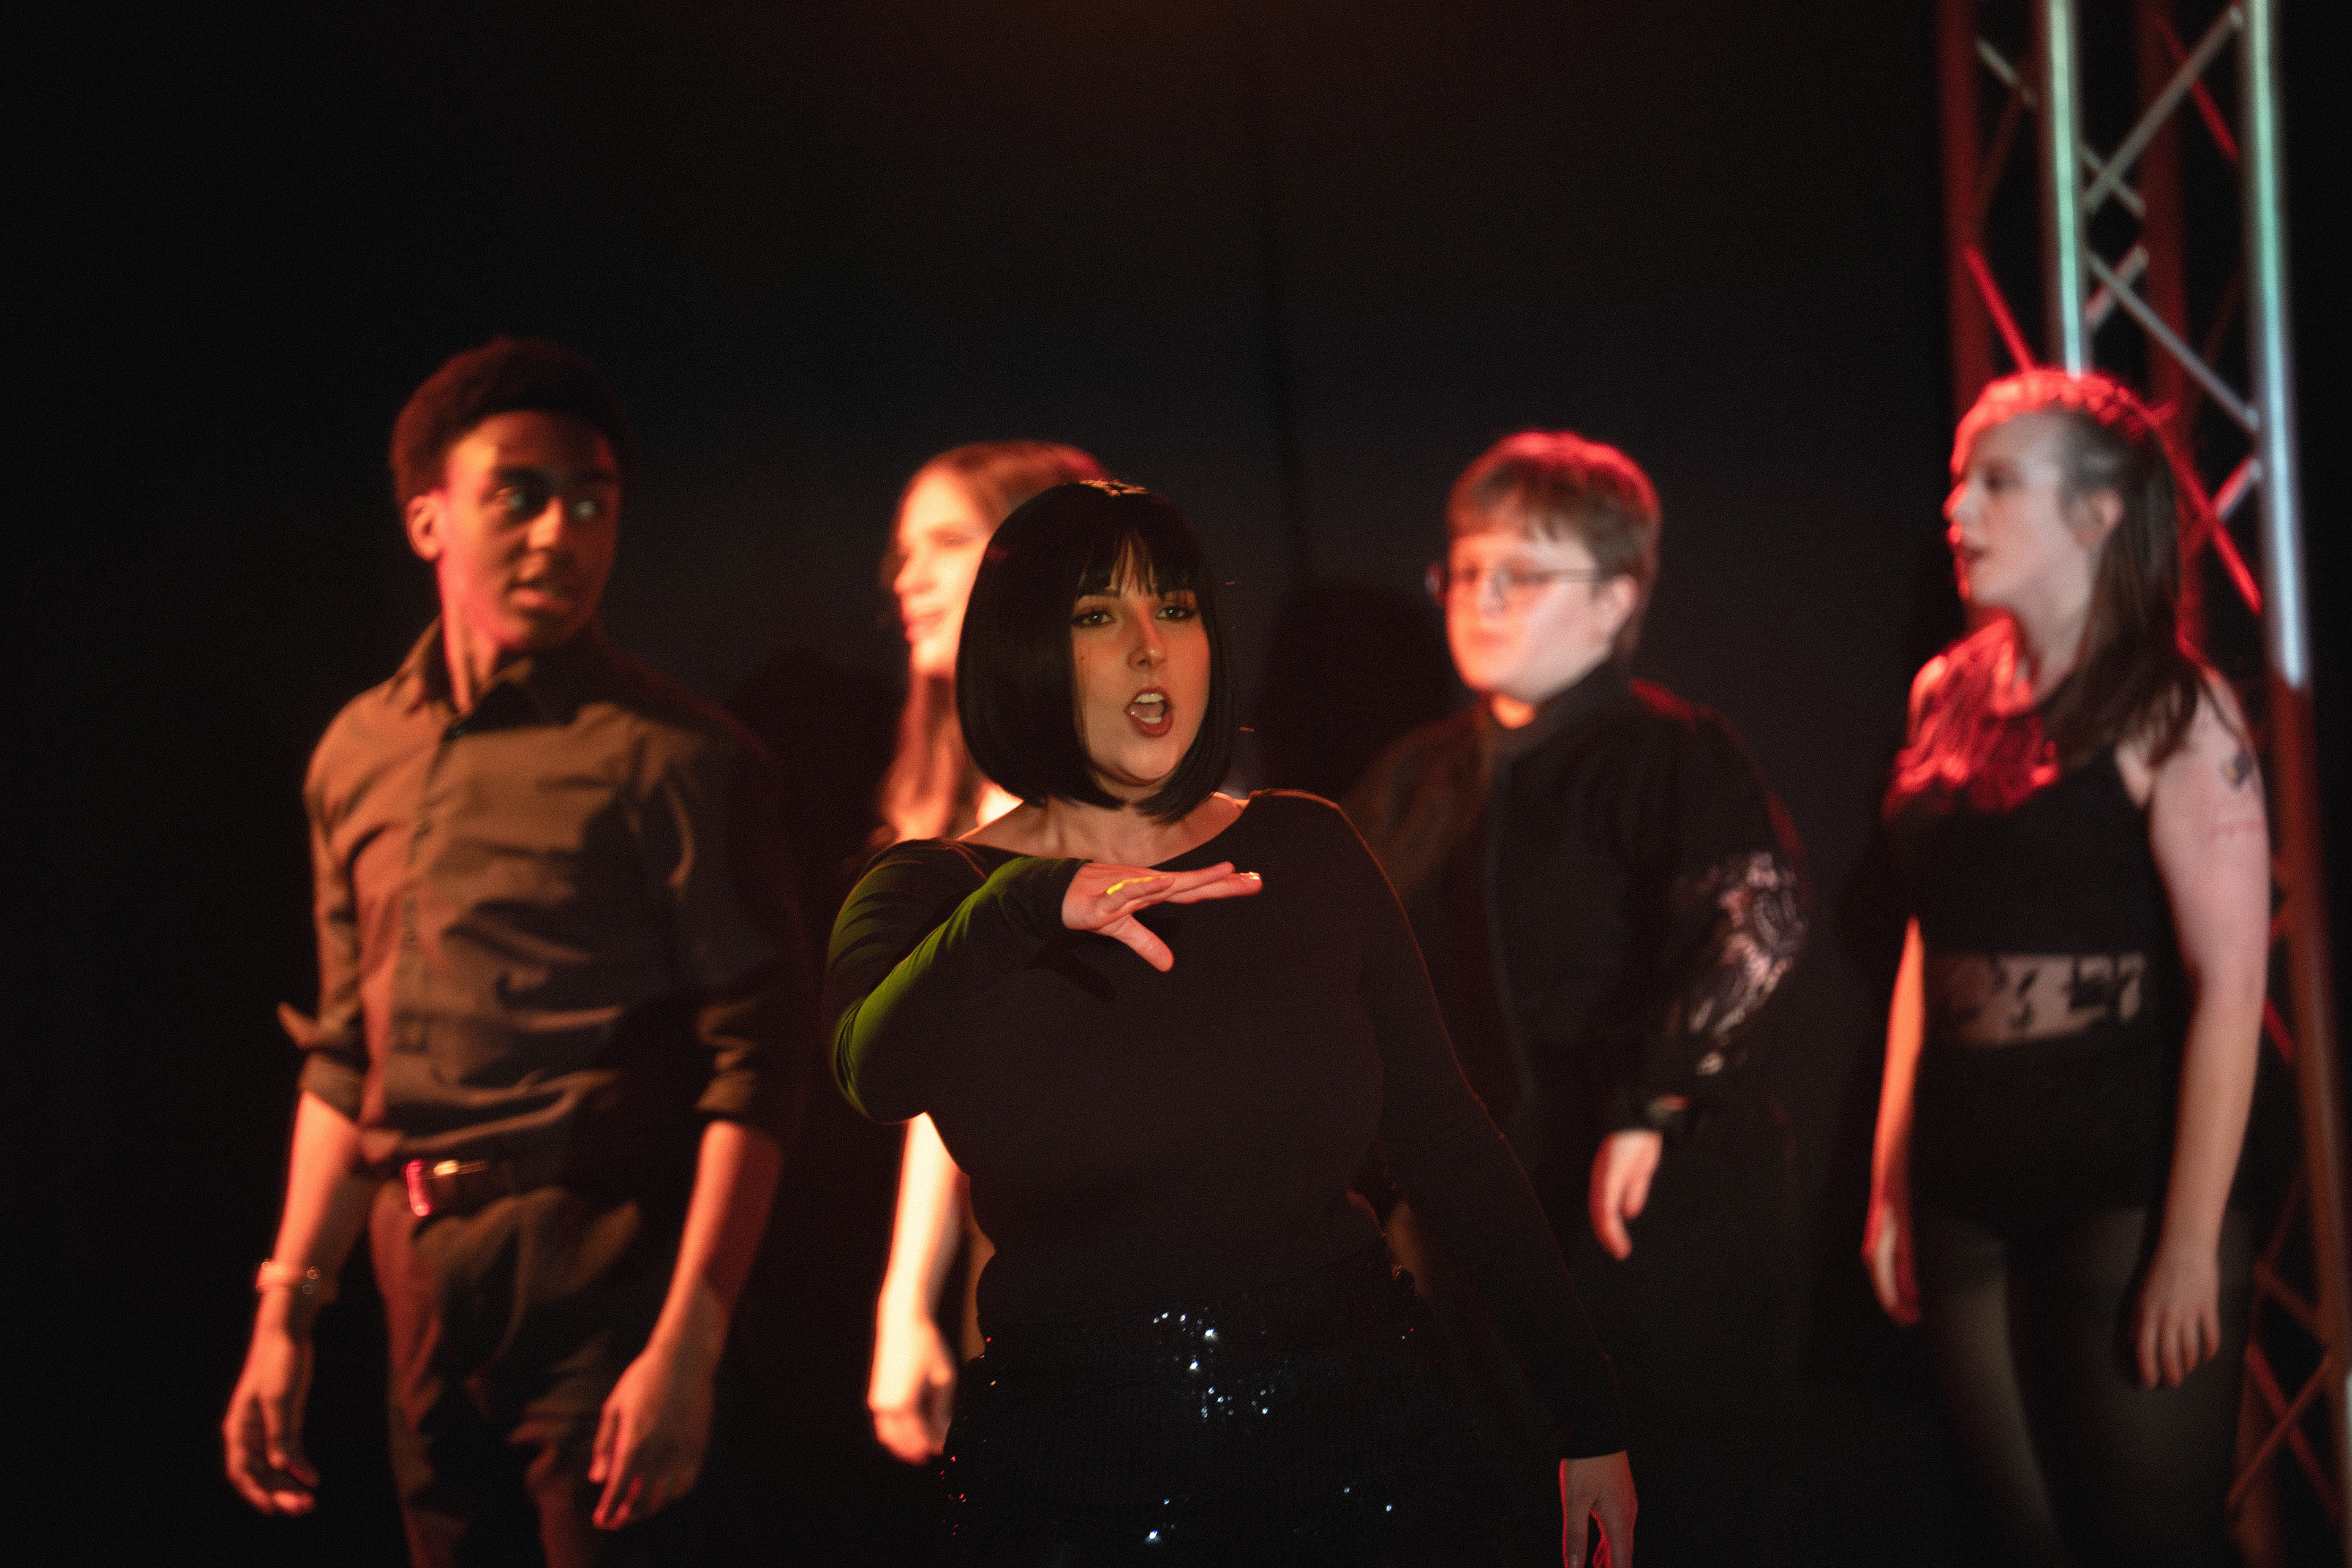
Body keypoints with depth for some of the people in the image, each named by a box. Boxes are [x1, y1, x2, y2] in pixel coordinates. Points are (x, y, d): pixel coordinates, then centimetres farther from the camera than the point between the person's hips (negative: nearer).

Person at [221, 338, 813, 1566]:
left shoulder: (674, 757, -8)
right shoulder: (358, 756, 10)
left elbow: (755, 1060, -12)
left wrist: (688, 1342, -18)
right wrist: (286, 1308, 12)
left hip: (600, 1265, -5)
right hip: (424, 1275, 6)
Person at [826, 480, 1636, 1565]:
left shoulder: (1306, 854, 4)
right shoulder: (930, 896, -2)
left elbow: (1444, 1141, 6)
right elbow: (879, 1074, -25)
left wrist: (1585, 1414, 5)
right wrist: (1030, 903, -43)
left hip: (1353, 1434, 2)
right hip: (1072, 1470, -2)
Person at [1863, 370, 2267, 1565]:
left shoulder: (2169, 712, -10)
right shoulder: (1947, 695, 8)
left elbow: (2230, 985, -13)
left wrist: (2190, 1244, -16)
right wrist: (1889, 1184, 11)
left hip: (2126, 1196, -5)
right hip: (1970, 1206, 5)